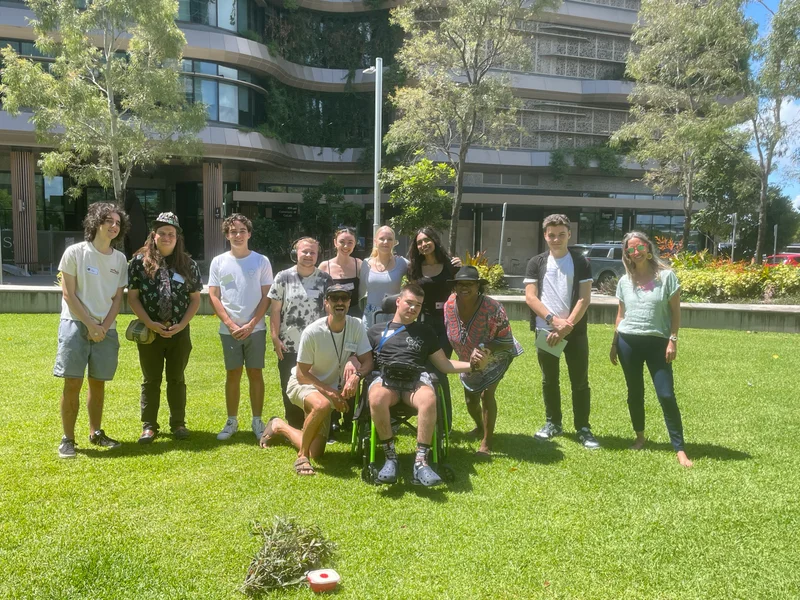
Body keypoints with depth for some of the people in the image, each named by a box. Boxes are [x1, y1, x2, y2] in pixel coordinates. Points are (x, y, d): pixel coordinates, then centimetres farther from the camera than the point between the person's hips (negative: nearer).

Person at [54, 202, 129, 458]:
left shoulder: (120, 259, 6)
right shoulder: (75, 252, -5)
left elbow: (117, 298, 7)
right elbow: (68, 295, -7)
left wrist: (104, 327, -6)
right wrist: (91, 325, -12)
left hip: (106, 329, 4)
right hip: (76, 325, -4)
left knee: (98, 383, 11)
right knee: (73, 383, -4)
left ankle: (95, 433, 23)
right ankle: (67, 438, 7)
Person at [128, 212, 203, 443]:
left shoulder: (188, 264, 2)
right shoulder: (140, 261, -2)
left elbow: (195, 299, 4)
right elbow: (132, 297, -3)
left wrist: (182, 324, -8)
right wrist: (150, 324, -13)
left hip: (180, 332, 1)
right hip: (149, 331, -1)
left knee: (177, 379, 11)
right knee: (151, 380, 8)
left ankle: (178, 423, 21)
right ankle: (149, 425, 17)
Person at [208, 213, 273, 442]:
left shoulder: (261, 261, 1)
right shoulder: (218, 262, 4)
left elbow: (266, 296, -1)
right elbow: (213, 296, 2)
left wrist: (251, 324, -9)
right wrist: (231, 324, -8)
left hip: (255, 328, -1)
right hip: (228, 330, 1)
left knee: (255, 373, 4)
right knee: (232, 375, 8)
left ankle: (257, 421, 13)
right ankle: (231, 421, 17)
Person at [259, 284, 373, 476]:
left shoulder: (355, 326, -16)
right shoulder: (312, 332, -25)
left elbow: (367, 361, -15)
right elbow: (302, 374, -18)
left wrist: (356, 375, -37)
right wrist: (330, 392, -28)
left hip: (331, 389, 5)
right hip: (303, 384, -5)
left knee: (316, 453, 7)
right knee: (322, 405, -41)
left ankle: (280, 426, 33)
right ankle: (301, 457, -19)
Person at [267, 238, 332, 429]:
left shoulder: (325, 279, 3)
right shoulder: (283, 277, 1)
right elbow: (275, 310, 0)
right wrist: (275, 338, -6)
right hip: (289, 345, 0)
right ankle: (293, 429, 22)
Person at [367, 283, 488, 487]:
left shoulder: (425, 331, 28)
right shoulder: (376, 330, 25)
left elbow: (444, 365, 26)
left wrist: (472, 365, 11)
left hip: (416, 378, 1)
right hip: (385, 378, -1)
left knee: (429, 399, -38)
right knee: (377, 398, -40)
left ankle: (420, 463, -34)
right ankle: (390, 457, -24)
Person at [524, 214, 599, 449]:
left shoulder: (580, 263, 1)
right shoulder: (536, 263, 3)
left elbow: (584, 299, -5)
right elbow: (530, 297, -4)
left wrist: (567, 326, -14)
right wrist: (554, 320, -16)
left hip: (575, 332, -1)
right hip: (545, 331, 1)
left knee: (580, 382, 3)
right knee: (549, 381, 11)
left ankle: (583, 428, 13)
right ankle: (553, 423, 25)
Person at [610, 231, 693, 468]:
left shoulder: (666, 276, -3)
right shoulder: (624, 281, 6)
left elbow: (675, 312, -1)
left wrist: (673, 340, -9)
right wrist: (614, 343, 11)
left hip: (657, 342, -3)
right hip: (629, 342, 3)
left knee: (667, 396, -6)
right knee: (635, 393, 11)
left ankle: (680, 450, -1)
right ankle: (639, 437, 28)